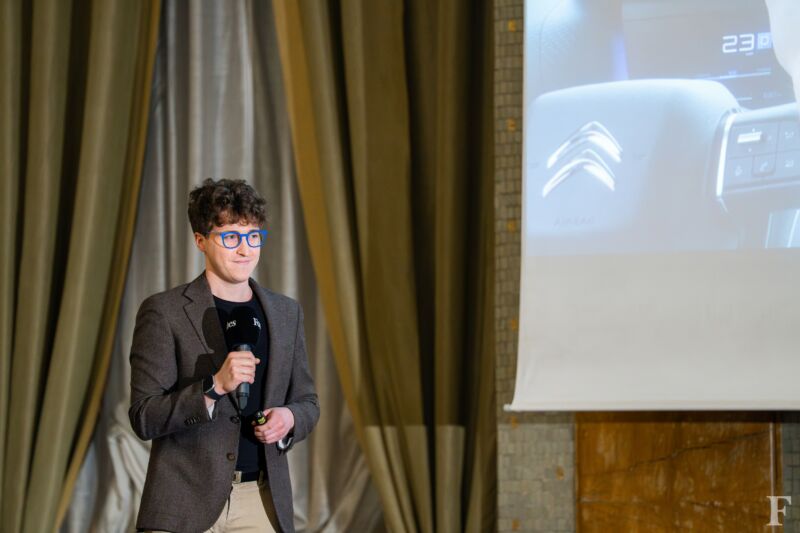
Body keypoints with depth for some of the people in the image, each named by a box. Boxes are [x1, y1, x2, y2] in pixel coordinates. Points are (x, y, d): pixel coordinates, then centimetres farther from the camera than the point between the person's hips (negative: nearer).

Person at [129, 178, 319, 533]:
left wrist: (289, 419, -4)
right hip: (185, 505, -4)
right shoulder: (163, 312, -3)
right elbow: (144, 417, -8)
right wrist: (214, 386, -21)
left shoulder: (286, 313, 11)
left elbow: (307, 401, 19)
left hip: (262, 503, 4)